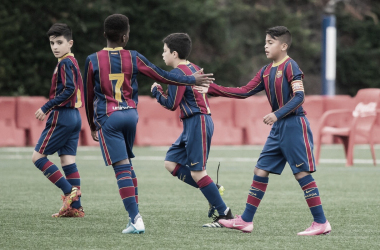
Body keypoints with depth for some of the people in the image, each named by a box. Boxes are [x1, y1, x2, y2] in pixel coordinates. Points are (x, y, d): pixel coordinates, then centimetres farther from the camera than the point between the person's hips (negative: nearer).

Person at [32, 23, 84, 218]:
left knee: (37, 156, -4)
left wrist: (47, 107, -19)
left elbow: (69, 90, -22)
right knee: (68, 159, 6)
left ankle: (69, 191, -10)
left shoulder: (65, 63, -12)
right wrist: (51, 109, 17)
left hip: (62, 117, -9)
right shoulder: (72, 62, 17)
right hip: (75, 116, 9)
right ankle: (75, 206, 2)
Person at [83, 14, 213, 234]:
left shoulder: (93, 61, -2)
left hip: (107, 118, -3)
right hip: (130, 115, 3)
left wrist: (92, 124, 18)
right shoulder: (133, 58, 2)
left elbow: (89, 95, 5)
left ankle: (136, 220, -17)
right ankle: (134, 215, 18)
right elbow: (163, 76, 8)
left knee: (122, 168, -8)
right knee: (127, 165, 19)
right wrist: (192, 80, 21)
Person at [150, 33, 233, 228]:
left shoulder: (178, 73, -13)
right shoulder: (193, 68, 16)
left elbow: (171, 104, -14)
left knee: (197, 172, -8)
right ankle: (213, 190, 8)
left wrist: (156, 91, 4)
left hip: (197, 123, -10)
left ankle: (225, 214, -6)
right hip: (193, 124, 10)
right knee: (171, 163, 10)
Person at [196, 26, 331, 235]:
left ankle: (321, 223, -4)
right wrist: (211, 89, 9)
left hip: (294, 125, -8)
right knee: (261, 170, 7)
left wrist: (277, 114, -29)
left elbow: (299, 96, -19)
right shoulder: (266, 71, 13)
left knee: (302, 173, -8)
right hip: (278, 128, 8)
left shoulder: (290, 66, -11)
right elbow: (244, 92, 13)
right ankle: (246, 220, 12)